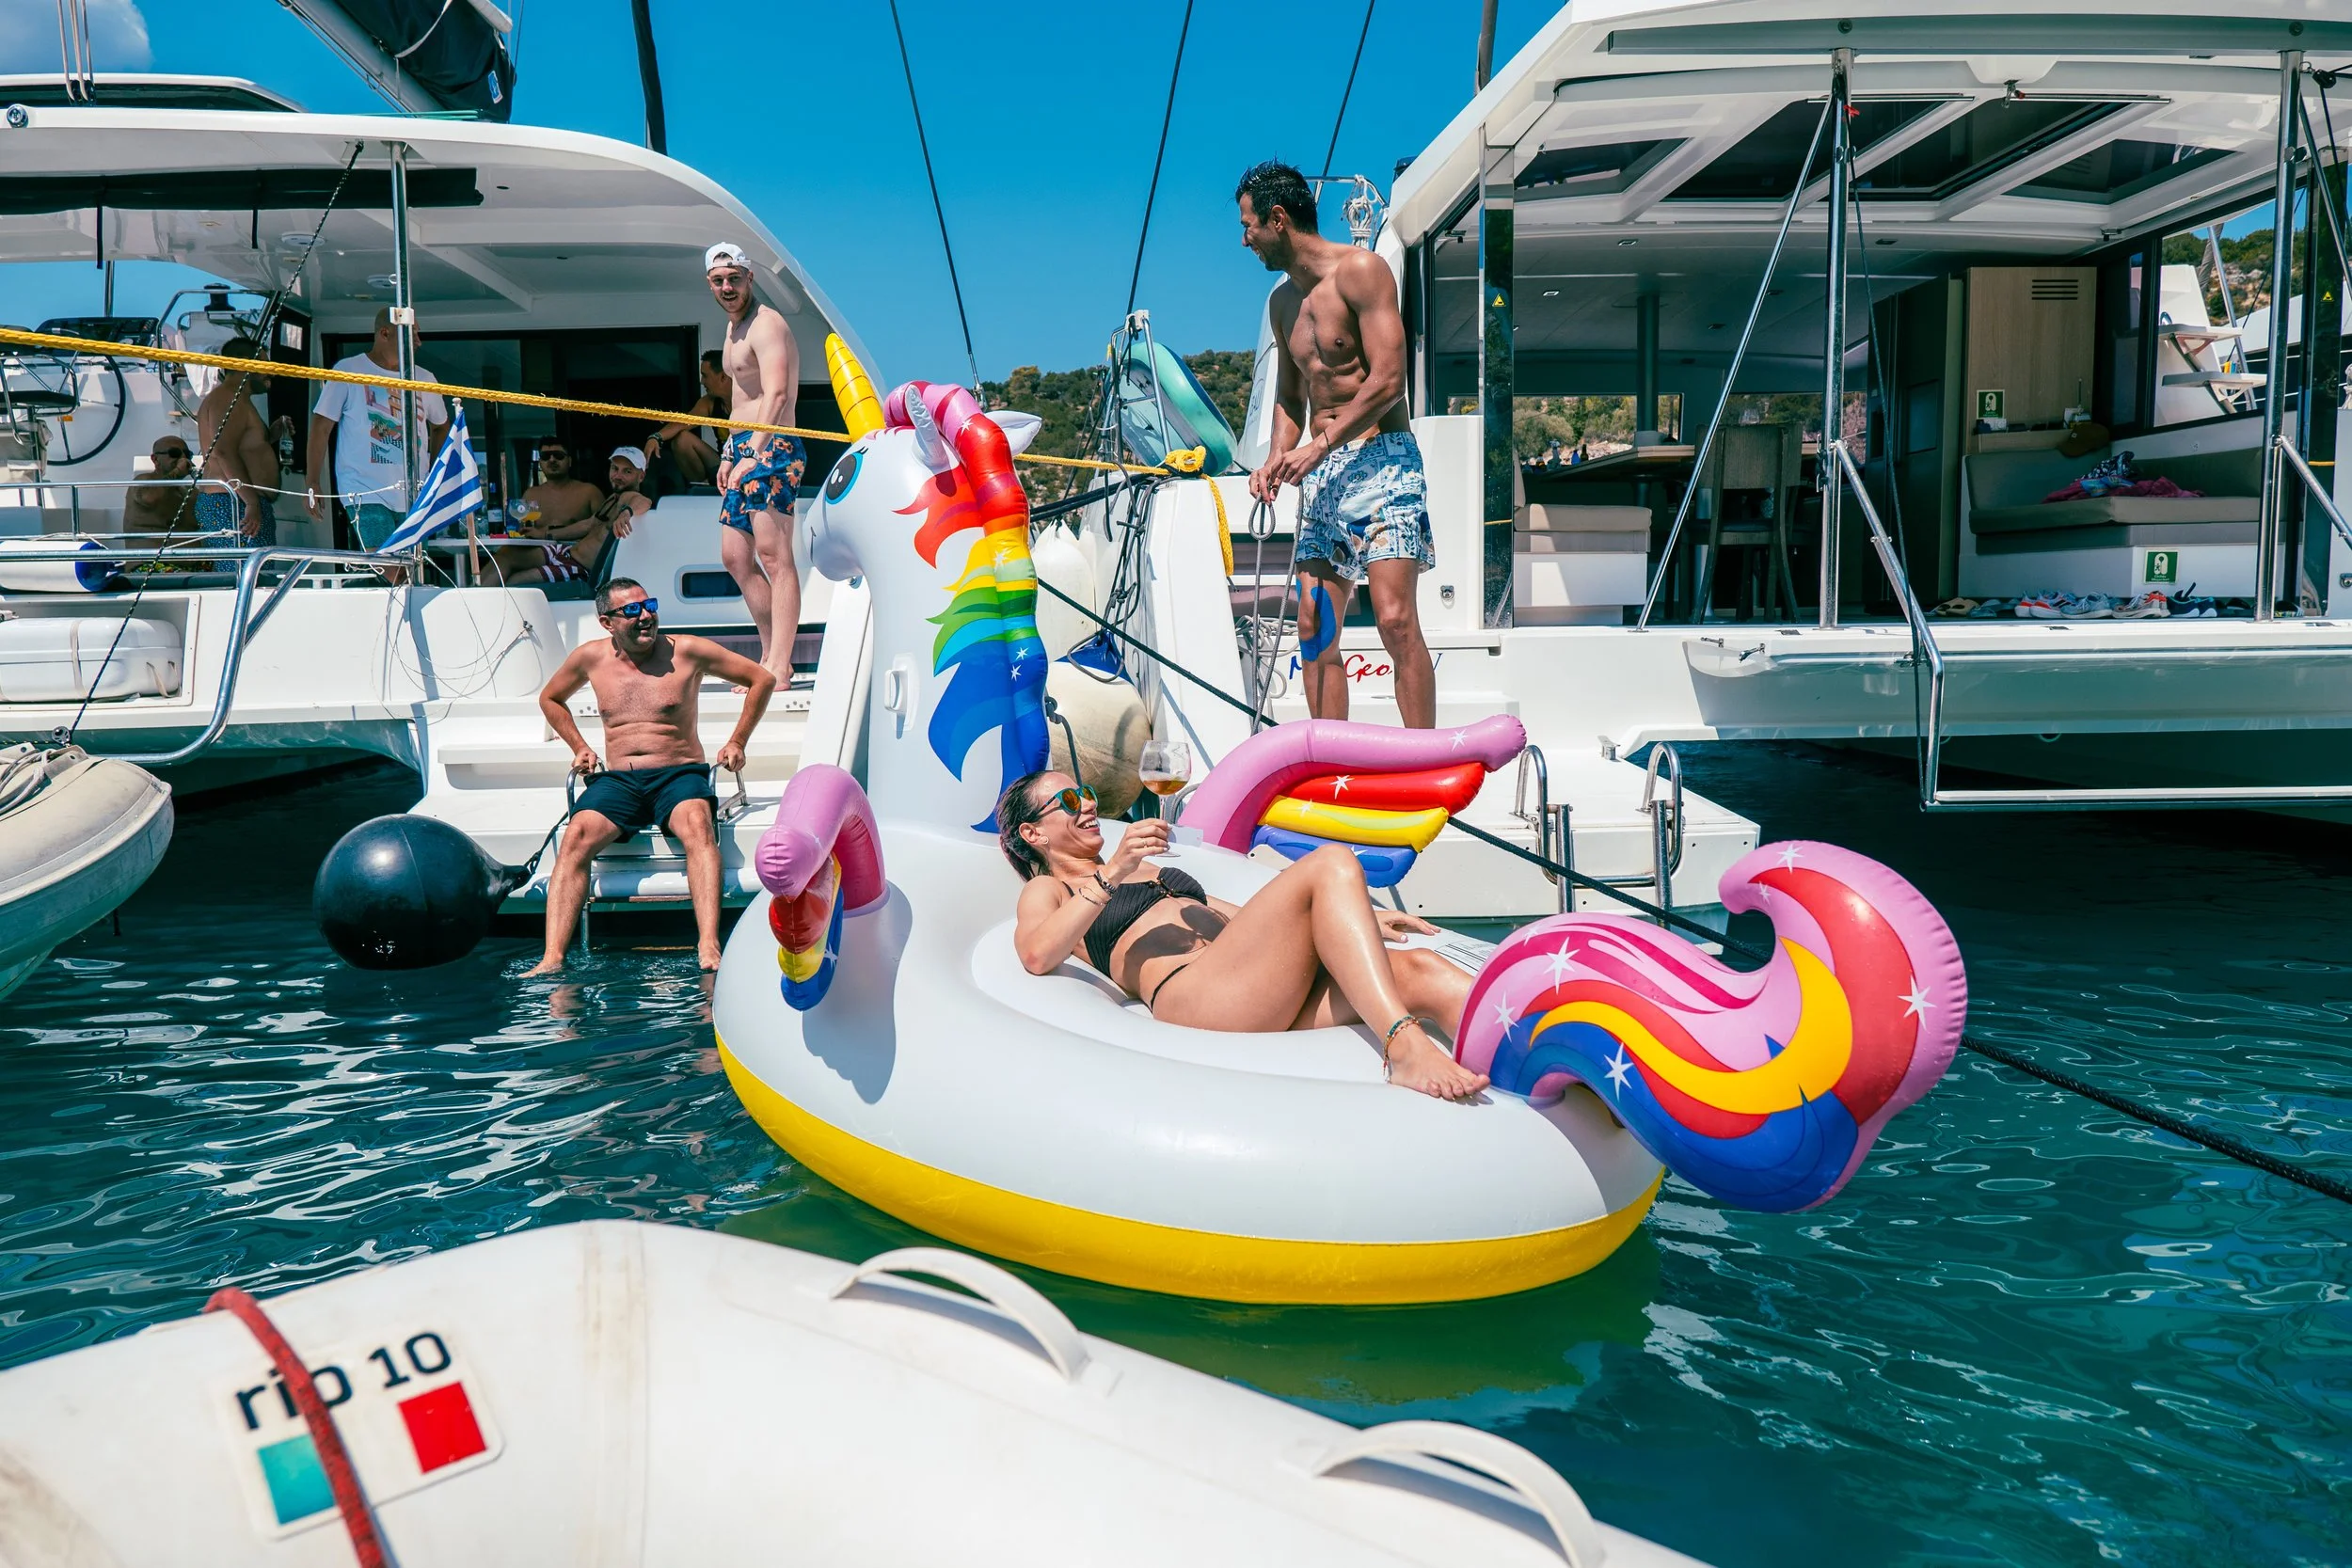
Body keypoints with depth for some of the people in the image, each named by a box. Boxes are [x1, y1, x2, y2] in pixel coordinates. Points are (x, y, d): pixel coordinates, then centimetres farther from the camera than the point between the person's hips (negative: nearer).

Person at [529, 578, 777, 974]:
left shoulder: (687, 651, 2)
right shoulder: (591, 658, 10)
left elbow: (762, 679, 9)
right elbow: (550, 698, 31)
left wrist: (737, 742, 5)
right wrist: (579, 746, 17)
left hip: (679, 774, -2)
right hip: (617, 780, 3)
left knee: (697, 823, -37)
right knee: (576, 835, -29)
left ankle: (709, 948, -50)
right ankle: (552, 958, -34)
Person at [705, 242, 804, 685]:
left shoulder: (765, 324, -10)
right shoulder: (734, 328, 21)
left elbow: (776, 395, -23)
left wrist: (754, 454, -31)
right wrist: (729, 453, 19)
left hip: (770, 449, -11)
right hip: (744, 449, 11)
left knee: (774, 555, -14)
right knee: (735, 557, 11)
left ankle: (778, 668, -17)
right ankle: (772, 655, 18)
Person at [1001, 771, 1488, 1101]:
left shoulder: (1146, 872, 39)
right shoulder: (1046, 891, 18)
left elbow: (1248, 921, 35)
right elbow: (1036, 956, -6)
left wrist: (1354, 917, 24)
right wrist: (1111, 875, -16)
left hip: (1265, 999, 7)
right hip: (1192, 992, -7)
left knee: (1419, 970, -19)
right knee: (1330, 864, -23)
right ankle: (1403, 1047, -38)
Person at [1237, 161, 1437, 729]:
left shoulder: (1360, 269, -7)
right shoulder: (1282, 299, 17)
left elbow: (1387, 381, -15)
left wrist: (1319, 445, -17)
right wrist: (1277, 460, 7)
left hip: (1380, 458, -8)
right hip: (1320, 472, 8)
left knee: (1396, 621, -17)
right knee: (1314, 630, 3)